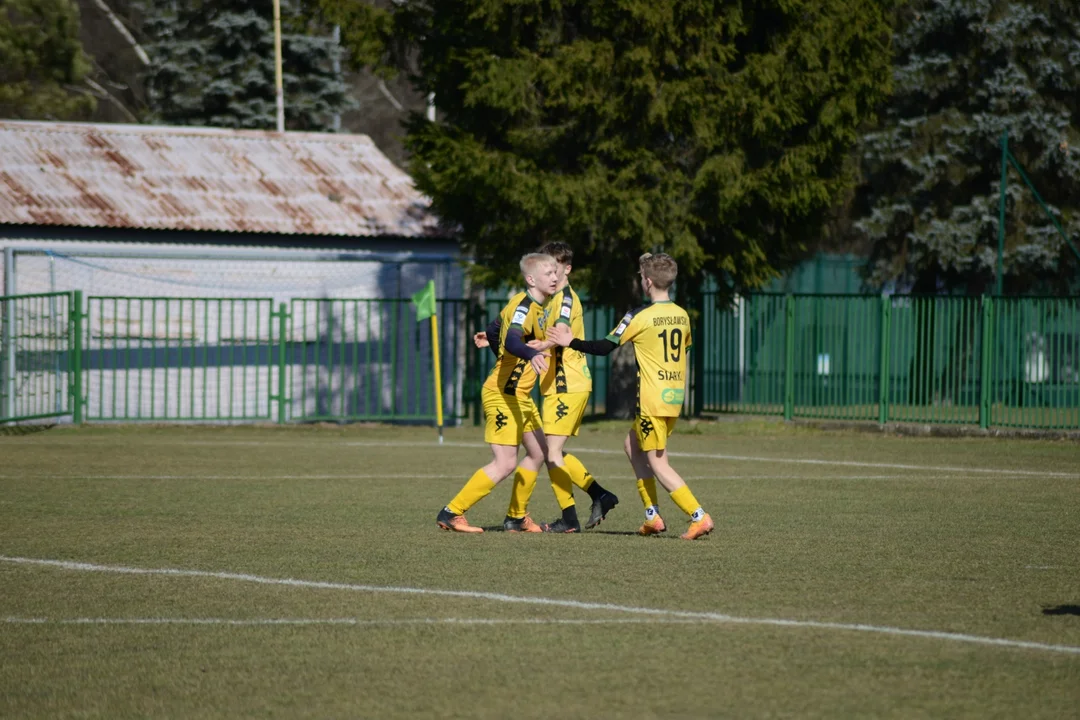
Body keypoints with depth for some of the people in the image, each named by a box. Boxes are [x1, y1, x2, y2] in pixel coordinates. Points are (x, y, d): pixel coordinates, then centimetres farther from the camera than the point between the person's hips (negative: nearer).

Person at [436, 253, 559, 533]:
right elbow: (511, 341, -38)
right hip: (502, 394, -10)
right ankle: (451, 514, -7)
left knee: (538, 452, 16)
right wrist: (532, 355, -56)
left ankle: (517, 517, 26)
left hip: (520, 395, 10)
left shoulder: (536, 307, 11)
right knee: (504, 464, -13)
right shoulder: (523, 306, -19)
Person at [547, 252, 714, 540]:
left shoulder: (640, 317, -12)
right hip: (675, 395, 8)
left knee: (658, 464, -2)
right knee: (633, 444, 22)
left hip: (653, 399, -8)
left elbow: (606, 347, -10)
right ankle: (653, 515, 18)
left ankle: (699, 517, -13)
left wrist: (571, 342, 1)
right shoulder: (682, 316, 7)